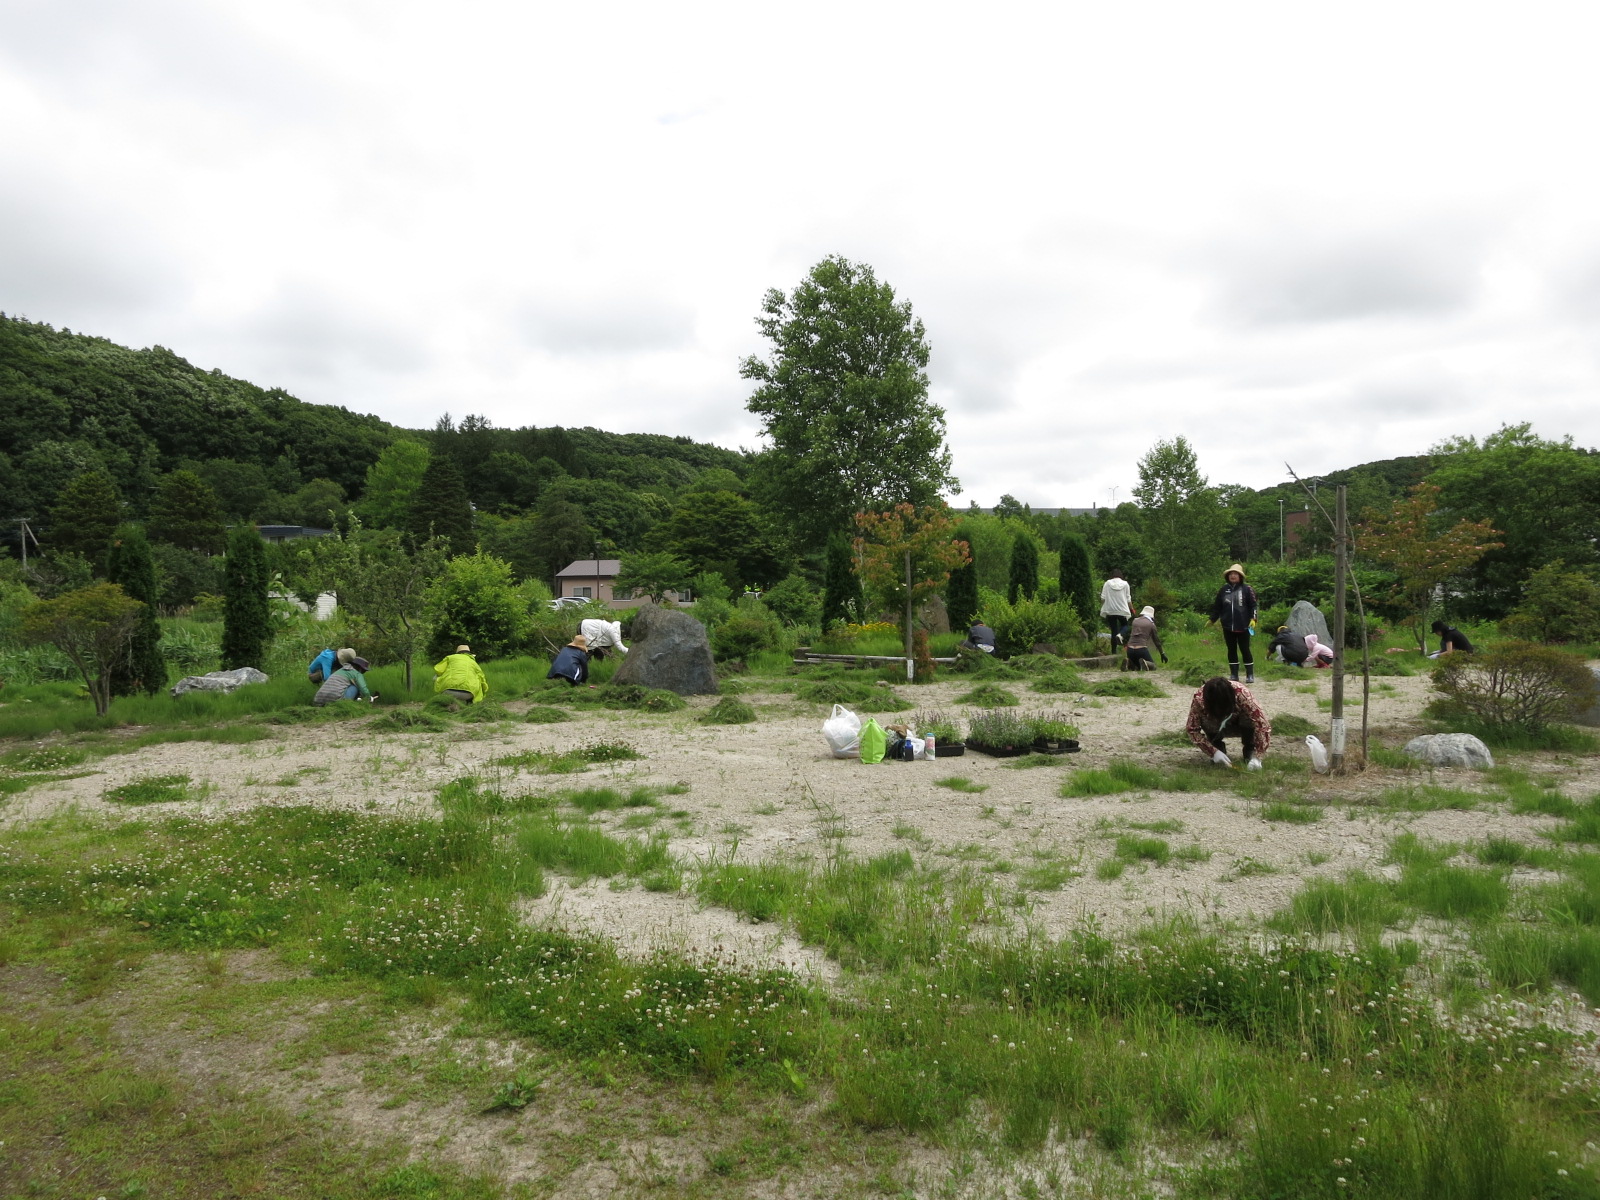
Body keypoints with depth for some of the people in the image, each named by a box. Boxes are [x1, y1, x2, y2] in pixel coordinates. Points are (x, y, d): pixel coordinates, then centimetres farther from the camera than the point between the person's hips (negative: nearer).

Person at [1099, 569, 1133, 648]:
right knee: (1124, 625, 23)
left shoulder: (1107, 583, 1)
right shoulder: (1125, 584, 3)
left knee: (1113, 631, 7)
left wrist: (1102, 607, 13)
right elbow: (1128, 599, 5)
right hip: (1122, 610, 0)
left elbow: (1103, 598, -2)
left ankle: (1114, 652, 5)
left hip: (1110, 611, 0)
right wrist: (1132, 609, 18)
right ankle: (1121, 635, -12)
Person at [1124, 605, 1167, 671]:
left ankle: (1128, 663, -5)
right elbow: (1156, 640, 13)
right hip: (1142, 649, -4)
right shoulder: (1151, 624, 7)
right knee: (1153, 666, 16)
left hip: (1130, 649, 4)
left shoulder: (1135, 621, 15)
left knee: (1138, 666, 27)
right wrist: (1162, 654, 21)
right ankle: (1144, 663, -19)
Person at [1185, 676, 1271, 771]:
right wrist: (1214, 752, -37)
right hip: (1215, 728, 0)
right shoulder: (1199, 699, -35)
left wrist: (1257, 756, -45)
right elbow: (1192, 729, -28)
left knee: (1249, 718, -33)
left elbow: (1262, 724, -39)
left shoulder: (1241, 694, -38)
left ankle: (1250, 754, -9)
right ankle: (1218, 747, -5)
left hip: (1242, 726, 0)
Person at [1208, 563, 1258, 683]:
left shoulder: (1247, 589, -2)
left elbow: (1253, 605, -2)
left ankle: (1250, 675, 9)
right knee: (1231, 650, 9)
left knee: (1245, 650, 1)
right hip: (1227, 626, 3)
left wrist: (1253, 619, -12)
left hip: (1243, 626, -3)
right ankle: (1233, 675, 15)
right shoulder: (1223, 590, 8)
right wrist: (1212, 619, 11)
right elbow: (1217, 606, 13)